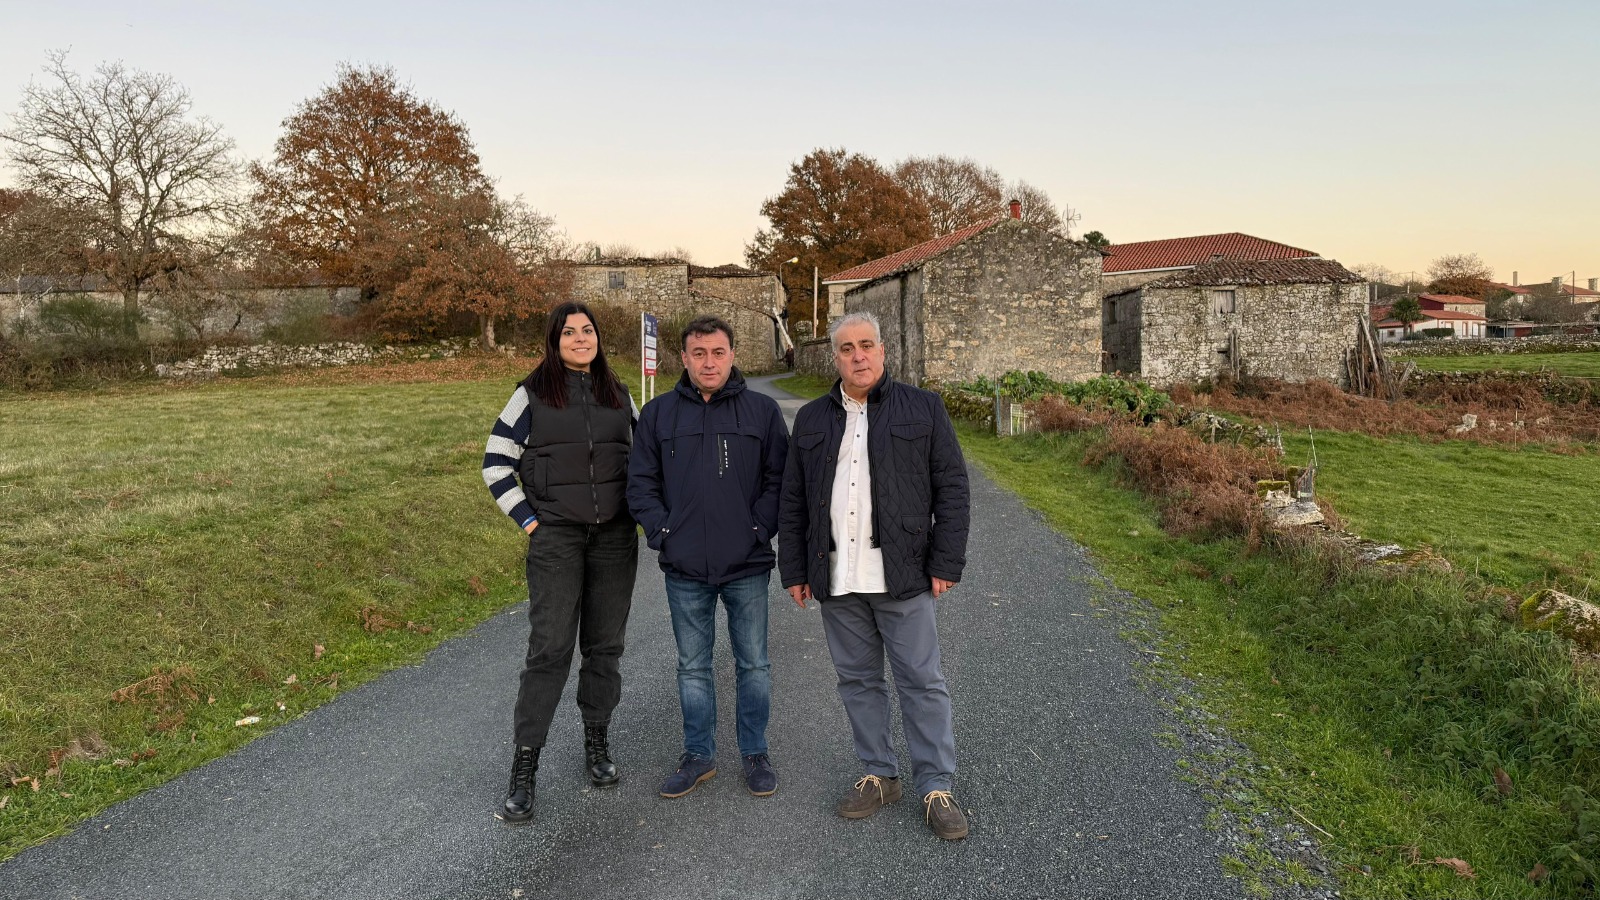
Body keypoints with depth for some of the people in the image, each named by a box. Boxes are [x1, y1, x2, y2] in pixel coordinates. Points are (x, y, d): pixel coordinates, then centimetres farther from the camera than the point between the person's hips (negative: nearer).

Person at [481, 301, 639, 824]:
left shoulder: (619, 396, 10)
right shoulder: (534, 394, -1)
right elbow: (496, 462, 0)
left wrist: (639, 512, 8)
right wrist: (527, 520, -5)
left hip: (615, 536, 4)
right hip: (556, 539, -3)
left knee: (605, 645, 10)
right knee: (549, 648, -6)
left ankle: (597, 742, 27)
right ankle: (523, 769, 4)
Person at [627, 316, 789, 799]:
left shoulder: (762, 410, 0)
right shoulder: (658, 413, 4)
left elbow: (780, 479, 1)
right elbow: (641, 483, 6)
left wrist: (760, 530, -8)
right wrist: (662, 533, -4)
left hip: (747, 566, -1)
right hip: (684, 569, 2)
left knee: (753, 664, 10)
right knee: (692, 668, 13)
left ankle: (755, 754, 27)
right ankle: (698, 755, 29)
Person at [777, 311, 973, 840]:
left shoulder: (923, 409, 2)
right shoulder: (812, 419, 11)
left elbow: (951, 489, -1)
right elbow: (792, 502, 12)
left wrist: (946, 565, -7)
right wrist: (794, 571, 7)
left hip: (902, 577, -3)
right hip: (836, 579, 4)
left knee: (921, 682, 2)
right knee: (857, 680, 12)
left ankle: (936, 787, 14)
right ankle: (879, 775, 26)